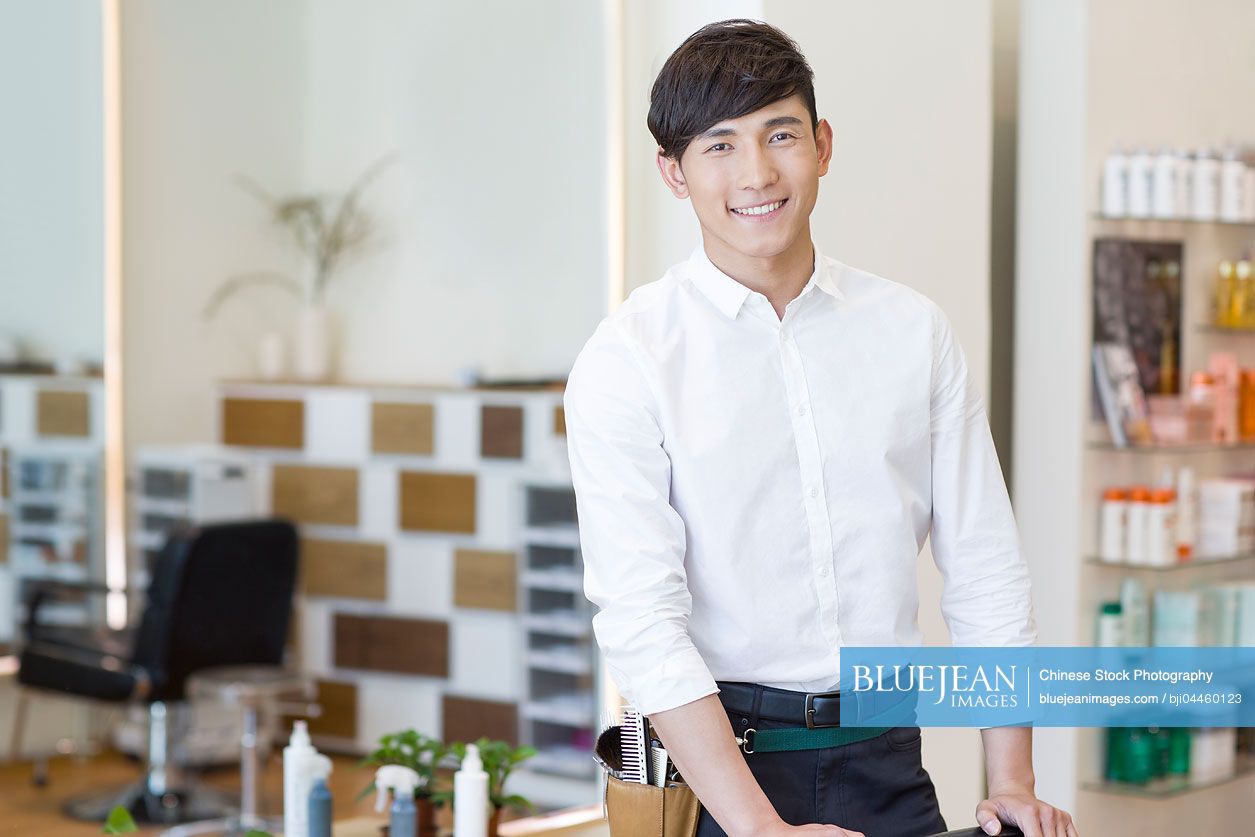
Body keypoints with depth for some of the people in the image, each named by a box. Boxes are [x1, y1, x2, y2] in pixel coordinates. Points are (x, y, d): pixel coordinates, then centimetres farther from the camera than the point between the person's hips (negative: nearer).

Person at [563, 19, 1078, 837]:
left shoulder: (916, 332, 6)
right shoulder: (626, 361, -6)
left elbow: (985, 568, 7)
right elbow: (641, 619, -13)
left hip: (887, 764, 3)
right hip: (713, 761, -3)